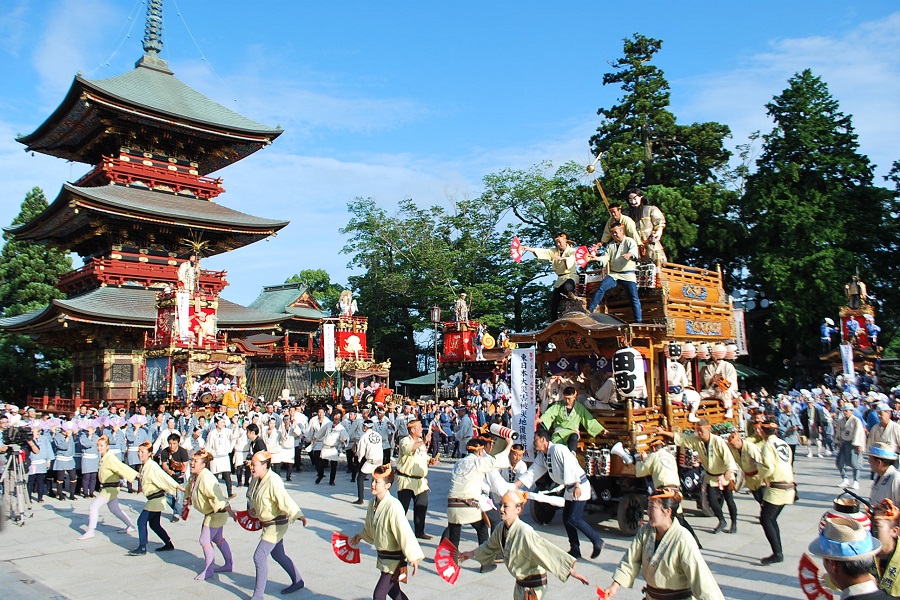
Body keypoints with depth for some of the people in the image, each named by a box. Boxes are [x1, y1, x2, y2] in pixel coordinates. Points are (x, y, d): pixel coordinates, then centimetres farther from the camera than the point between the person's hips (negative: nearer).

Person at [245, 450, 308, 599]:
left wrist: (298, 515, -42)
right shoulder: (257, 480, 2)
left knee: (259, 556, -7)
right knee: (278, 555, 20)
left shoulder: (273, 481, -26)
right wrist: (252, 508, 7)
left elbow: (285, 500, -36)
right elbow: (251, 496, 22)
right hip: (268, 524, 10)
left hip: (276, 524, -10)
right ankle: (298, 582, 36)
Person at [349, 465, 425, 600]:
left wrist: (413, 557, -30)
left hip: (394, 558, -8)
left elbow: (404, 531, -28)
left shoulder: (393, 506, -27)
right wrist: (360, 536, 34)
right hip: (383, 556, 8)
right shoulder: (373, 503, -2)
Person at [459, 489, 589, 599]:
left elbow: (548, 551, -31)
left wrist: (572, 571, -33)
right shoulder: (501, 529, -5)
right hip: (520, 583, 8)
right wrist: (471, 554, 27)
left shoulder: (525, 531, -28)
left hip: (534, 584, -7)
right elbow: (490, 547, 16)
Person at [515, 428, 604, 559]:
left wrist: (577, 486, -28)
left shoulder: (558, 449, -21)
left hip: (580, 485, -9)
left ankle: (597, 542, 2)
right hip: (569, 488, 9)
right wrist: (516, 485, -4)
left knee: (574, 519, -13)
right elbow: (532, 472, 5)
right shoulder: (541, 456, 7)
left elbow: (571, 466, -25)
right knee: (566, 518, 8)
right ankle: (575, 550, 17)